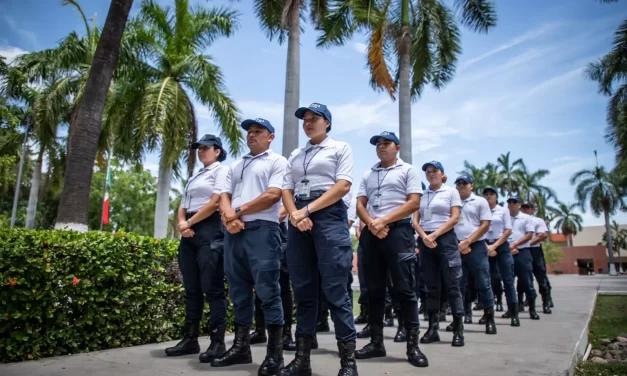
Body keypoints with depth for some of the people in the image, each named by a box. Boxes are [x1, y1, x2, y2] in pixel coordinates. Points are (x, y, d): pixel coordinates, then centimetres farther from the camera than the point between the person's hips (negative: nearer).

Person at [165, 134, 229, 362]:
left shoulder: (222, 170, 2)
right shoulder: (194, 177, 25)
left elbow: (215, 202, -11)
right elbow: (182, 207, 19)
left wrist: (189, 222, -7)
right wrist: (182, 223, -3)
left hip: (210, 230, -8)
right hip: (189, 232, 8)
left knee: (211, 287, -9)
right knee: (191, 288, 7)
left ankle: (218, 341, -5)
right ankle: (190, 339, 13)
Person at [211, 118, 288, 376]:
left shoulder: (277, 162, 5)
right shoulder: (236, 166, 24)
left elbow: (273, 195, -9)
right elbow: (224, 196, 15)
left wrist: (239, 211, -6)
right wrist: (228, 216, -7)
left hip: (262, 229, -7)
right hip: (233, 231, 7)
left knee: (267, 290, -7)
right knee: (238, 290, 10)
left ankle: (275, 353, 1)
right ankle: (241, 346, 20)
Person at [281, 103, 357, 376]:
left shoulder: (340, 148, 8)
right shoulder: (295, 155, 22)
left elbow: (343, 185, -5)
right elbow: (286, 190, 14)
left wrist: (308, 210, -12)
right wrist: (294, 214, -8)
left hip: (329, 216, -5)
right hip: (298, 220, 5)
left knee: (335, 289, -8)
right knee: (302, 290, 5)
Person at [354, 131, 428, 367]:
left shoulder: (408, 171, 6)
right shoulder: (367, 175, 19)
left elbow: (414, 203, -5)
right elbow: (360, 205, 11)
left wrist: (384, 221, -12)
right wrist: (372, 224, -10)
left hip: (398, 232, -4)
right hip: (371, 234, 5)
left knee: (404, 289, -6)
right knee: (375, 289, 7)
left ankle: (413, 345, 2)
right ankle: (376, 342, 15)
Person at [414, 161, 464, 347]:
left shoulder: (451, 192, 5)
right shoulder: (421, 195, 14)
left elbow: (454, 218, -4)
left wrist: (434, 235, -11)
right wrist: (424, 236, -10)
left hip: (445, 240, -4)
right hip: (425, 241, 4)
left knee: (451, 285, -4)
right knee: (431, 286, 6)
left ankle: (458, 329, 1)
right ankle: (433, 328, 11)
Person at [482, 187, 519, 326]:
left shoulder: (503, 211, 4)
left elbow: (508, 231, -1)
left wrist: (495, 246, -10)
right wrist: (488, 247, -8)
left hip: (502, 246, -1)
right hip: (486, 247, 1)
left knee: (508, 280, -3)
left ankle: (514, 314, -1)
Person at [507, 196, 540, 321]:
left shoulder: (526, 218, 4)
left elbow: (529, 235, -3)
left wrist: (514, 244, -13)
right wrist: (509, 248, -6)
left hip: (523, 253, -3)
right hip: (508, 253, 3)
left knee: (526, 282, -2)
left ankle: (532, 309, 6)